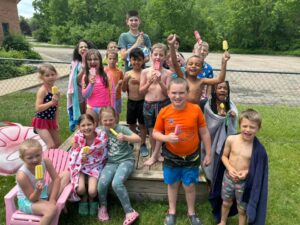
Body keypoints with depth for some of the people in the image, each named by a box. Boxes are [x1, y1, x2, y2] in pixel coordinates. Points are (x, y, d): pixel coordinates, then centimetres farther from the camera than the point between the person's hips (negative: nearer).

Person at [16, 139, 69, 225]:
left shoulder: (46, 162, -19)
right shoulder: (22, 175, -31)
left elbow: (56, 179, -12)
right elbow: (32, 199, -23)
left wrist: (52, 199, -18)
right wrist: (38, 190, -45)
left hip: (43, 192, 7)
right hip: (27, 201, -6)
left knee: (66, 174, -4)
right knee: (52, 210, -35)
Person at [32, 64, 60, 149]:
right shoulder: (42, 90, -18)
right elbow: (38, 108, -26)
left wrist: (56, 122, 12)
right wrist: (51, 102, -34)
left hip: (51, 121, 7)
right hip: (41, 121, -7)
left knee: (57, 144, 16)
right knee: (51, 146, -10)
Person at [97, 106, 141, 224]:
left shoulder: (122, 128, -10)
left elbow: (138, 139, -18)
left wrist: (125, 138, -36)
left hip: (126, 160, -4)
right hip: (111, 162, 4)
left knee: (116, 183, -28)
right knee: (102, 183, -21)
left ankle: (130, 212, -12)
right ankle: (103, 207, 11)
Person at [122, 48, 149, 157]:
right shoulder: (128, 74, 0)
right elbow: (124, 90, 2)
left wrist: (139, 82, -26)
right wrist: (125, 81, -15)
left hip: (142, 102, -3)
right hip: (131, 102, 3)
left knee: (142, 124, 9)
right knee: (131, 124, 17)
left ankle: (143, 145, 24)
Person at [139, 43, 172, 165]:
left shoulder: (168, 73, -3)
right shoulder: (145, 71, 0)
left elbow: (168, 92, -6)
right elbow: (141, 91, 2)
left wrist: (160, 81, -19)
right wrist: (149, 82, -14)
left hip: (163, 104, -1)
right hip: (148, 104, 2)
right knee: (151, 130, 12)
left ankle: (154, 155, 19)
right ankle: (156, 153, 31)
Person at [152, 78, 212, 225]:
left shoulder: (195, 110, -15)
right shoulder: (164, 112, -14)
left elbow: (204, 133, -5)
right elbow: (155, 133, -4)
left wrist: (208, 154, 0)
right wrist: (166, 138, -24)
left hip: (191, 157, -1)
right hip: (171, 157, 1)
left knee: (189, 186, 14)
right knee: (172, 184, 18)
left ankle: (191, 212, 40)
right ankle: (172, 212, 42)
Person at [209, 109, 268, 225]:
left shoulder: (258, 149, -20)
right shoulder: (231, 139, -15)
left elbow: (258, 167, -8)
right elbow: (224, 156, -2)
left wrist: (247, 172, -24)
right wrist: (229, 168, -18)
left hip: (245, 182, -2)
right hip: (228, 177, 3)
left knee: (242, 209, 19)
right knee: (226, 203, 26)